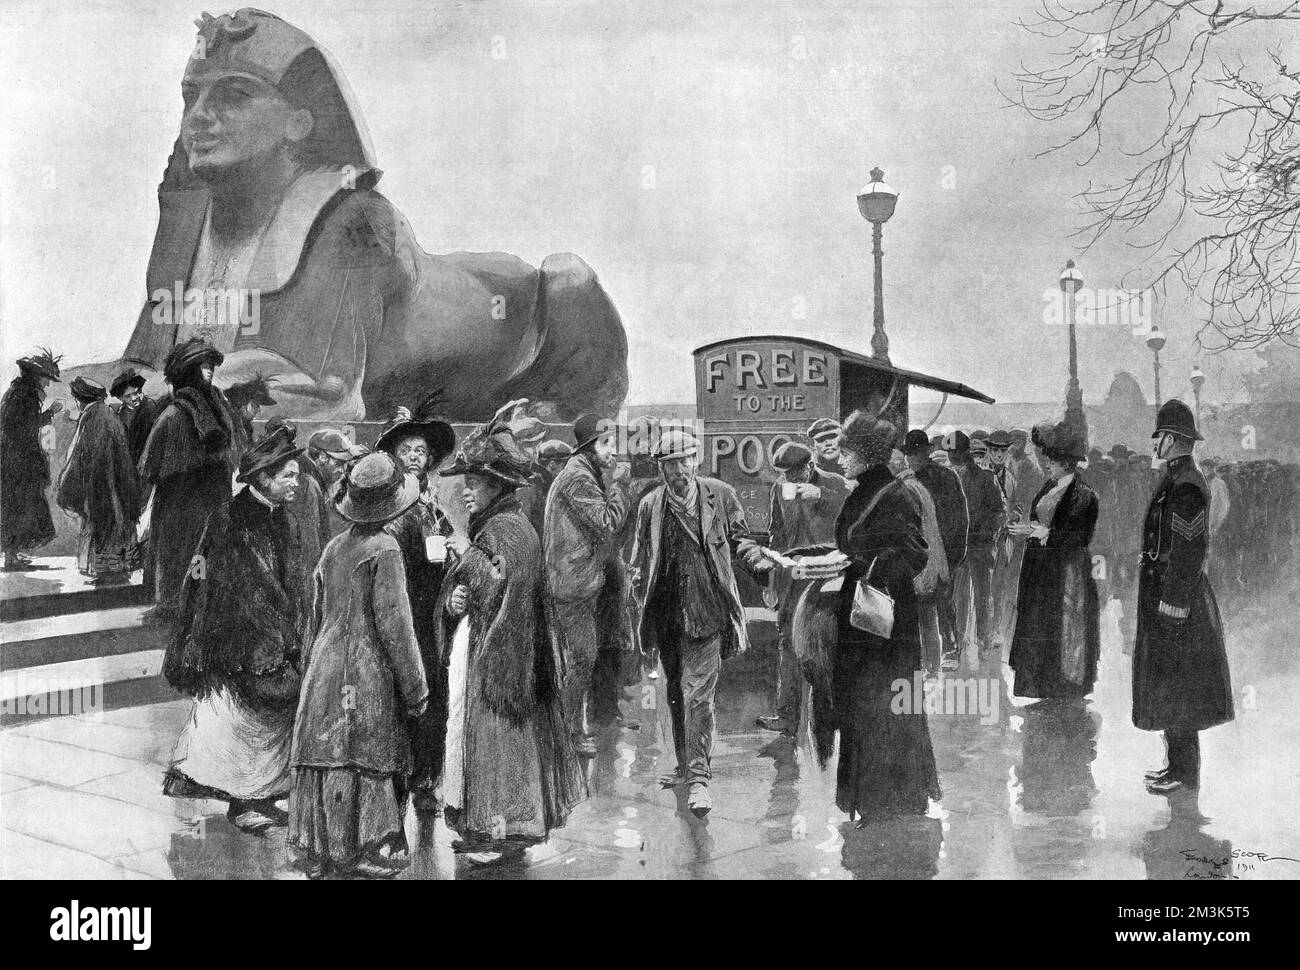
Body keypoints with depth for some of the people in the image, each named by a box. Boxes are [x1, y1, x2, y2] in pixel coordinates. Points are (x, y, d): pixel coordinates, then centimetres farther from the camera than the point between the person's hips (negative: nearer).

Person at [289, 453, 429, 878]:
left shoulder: (333, 547, 10)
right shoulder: (383, 549, -11)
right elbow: (393, 622, -13)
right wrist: (415, 687, -8)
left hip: (323, 667, 7)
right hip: (367, 672, -7)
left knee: (324, 761, 10)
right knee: (367, 768, -1)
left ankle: (316, 852, 16)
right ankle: (361, 857, 3)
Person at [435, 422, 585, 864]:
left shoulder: (511, 528, -14)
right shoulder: (487, 526, 16)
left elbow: (501, 586, -25)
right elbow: (470, 590, 18)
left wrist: (467, 553, -17)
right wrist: (454, 601, 0)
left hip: (498, 657, -10)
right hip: (472, 650, 10)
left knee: (492, 739, -4)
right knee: (465, 730, 11)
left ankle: (505, 827, 5)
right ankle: (478, 827, 19)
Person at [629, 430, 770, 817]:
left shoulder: (720, 495, 0)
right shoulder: (650, 506, 4)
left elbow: (738, 537, 12)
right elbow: (640, 563, 11)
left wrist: (755, 558, -8)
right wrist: (644, 607, 5)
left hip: (708, 611, -3)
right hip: (668, 614, 4)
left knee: (697, 693, -12)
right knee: (676, 694, 15)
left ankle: (698, 778, -9)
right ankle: (686, 765, 31)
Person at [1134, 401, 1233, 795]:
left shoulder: (1185, 488, -19)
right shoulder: (1176, 480, 13)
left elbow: (1189, 552, -22)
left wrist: (1173, 608, -22)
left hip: (1174, 598, -10)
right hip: (1161, 594, 10)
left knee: (1175, 686, -3)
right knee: (1166, 684, 16)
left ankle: (1186, 772, 5)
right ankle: (1178, 763, 25)